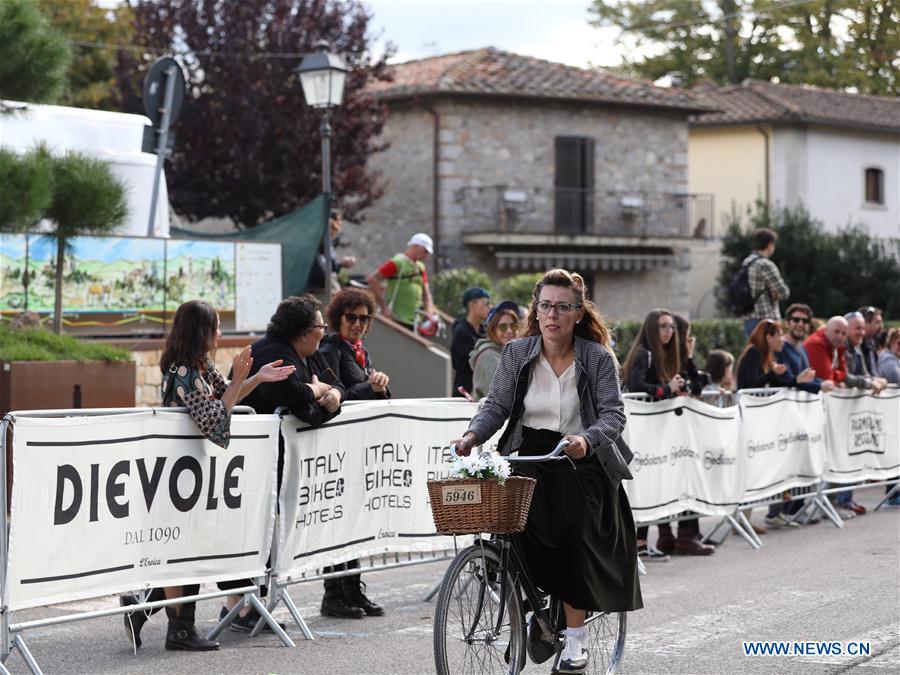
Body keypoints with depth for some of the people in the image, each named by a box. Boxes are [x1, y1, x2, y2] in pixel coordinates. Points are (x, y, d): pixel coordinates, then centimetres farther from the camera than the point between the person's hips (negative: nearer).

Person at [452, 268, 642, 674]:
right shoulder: (517, 354, 2)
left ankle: (575, 640, -2)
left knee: (575, 538, -16)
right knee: (520, 527, -21)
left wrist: (586, 439, -30)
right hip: (529, 457, 2)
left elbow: (613, 415, -10)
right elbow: (496, 405, 1)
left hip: (580, 462, -1)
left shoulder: (598, 358, -4)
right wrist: (473, 435, -18)